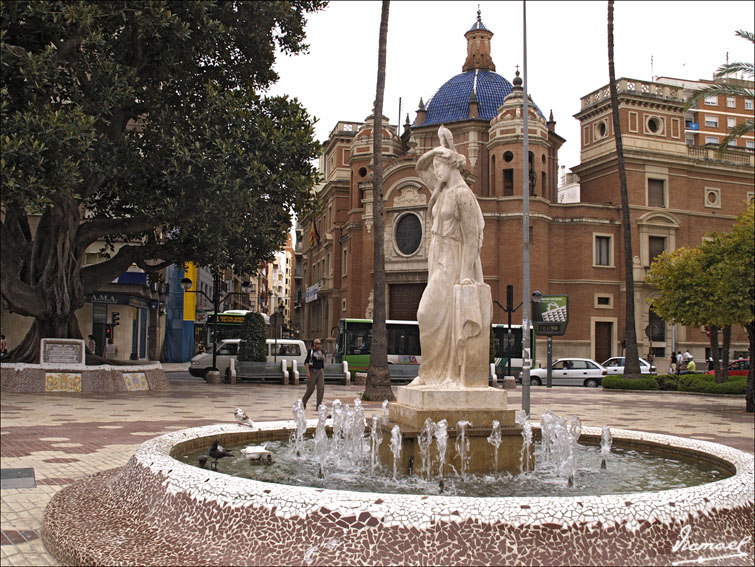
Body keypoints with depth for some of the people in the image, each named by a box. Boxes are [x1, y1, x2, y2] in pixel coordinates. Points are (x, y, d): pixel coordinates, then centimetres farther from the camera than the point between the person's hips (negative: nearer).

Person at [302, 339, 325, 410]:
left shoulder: (322, 352, 13)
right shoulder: (311, 351, -3)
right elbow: (306, 362, -7)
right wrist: (308, 372, -15)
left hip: (320, 371, 4)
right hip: (312, 371, -4)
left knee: (321, 388, -9)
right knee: (310, 389, 1)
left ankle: (319, 406, -7)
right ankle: (303, 401, 27)